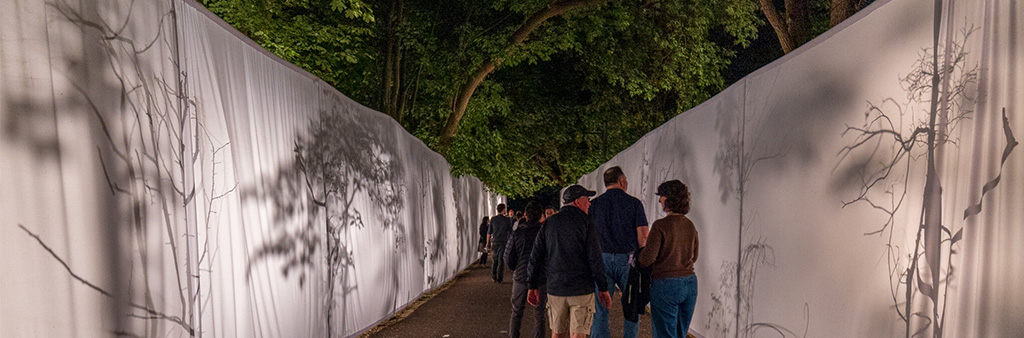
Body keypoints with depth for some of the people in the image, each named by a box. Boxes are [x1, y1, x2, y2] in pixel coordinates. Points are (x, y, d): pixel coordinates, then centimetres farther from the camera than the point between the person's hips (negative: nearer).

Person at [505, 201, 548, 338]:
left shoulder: (517, 233, -7)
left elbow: (508, 258, -5)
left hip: (520, 277, 1)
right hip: (540, 279, -1)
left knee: (517, 312, 18)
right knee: (540, 314, 10)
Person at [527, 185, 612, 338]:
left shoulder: (548, 223, 8)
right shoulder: (585, 222, -7)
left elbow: (536, 256, 7)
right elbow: (595, 257, -11)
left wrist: (533, 286, 13)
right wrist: (603, 288, -4)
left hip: (555, 288, 5)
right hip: (582, 289, -4)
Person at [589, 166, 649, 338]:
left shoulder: (595, 204, 4)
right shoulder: (634, 203, 1)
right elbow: (643, 236, -4)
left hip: (602, 259, 1)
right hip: (628, 259, 0)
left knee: (600, 310, 4)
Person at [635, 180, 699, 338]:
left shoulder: (661, 225, -15)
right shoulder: (690, 225, 6)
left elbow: (647, 258, -17)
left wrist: (635, 259, 2)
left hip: (666, 285, -7)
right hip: (690, 283, 7)